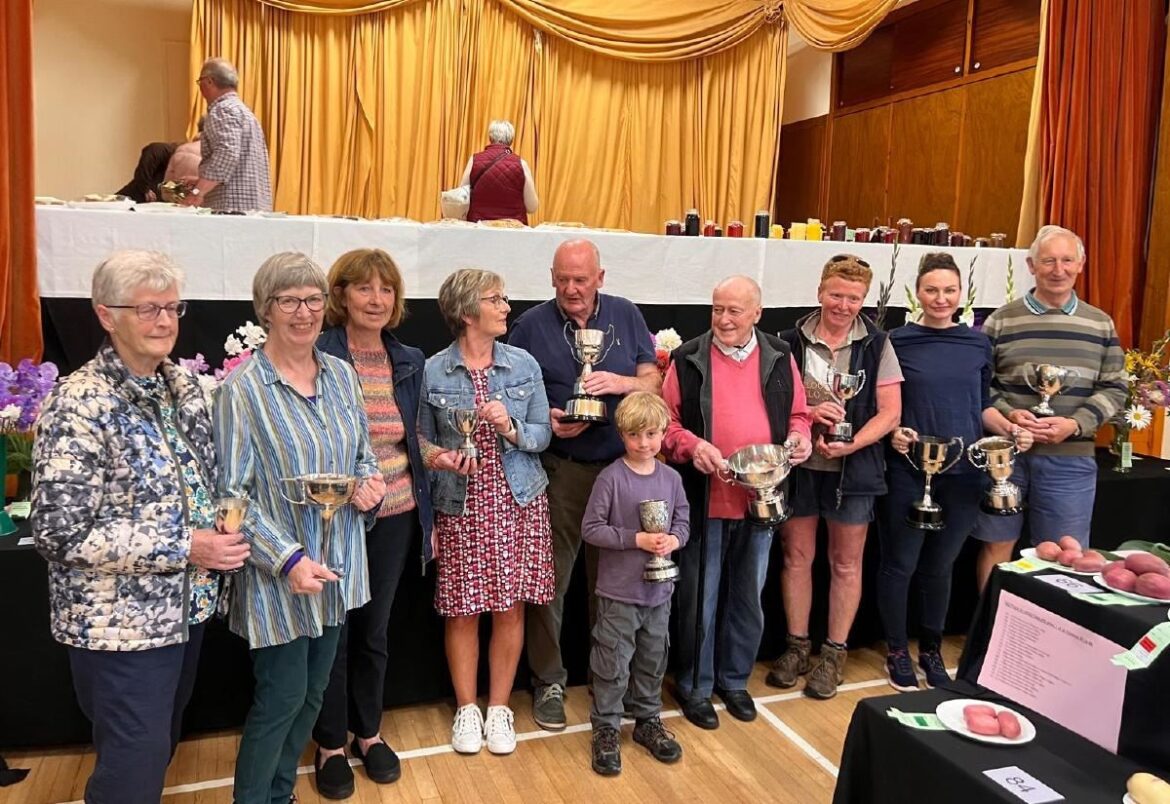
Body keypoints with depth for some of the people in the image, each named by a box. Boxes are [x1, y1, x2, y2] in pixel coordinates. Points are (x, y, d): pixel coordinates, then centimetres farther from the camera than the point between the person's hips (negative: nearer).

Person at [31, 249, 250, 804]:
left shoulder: (185, 387, 3)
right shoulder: (78, 404, -19)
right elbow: (60, 533, -22)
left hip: (185, 606, 7)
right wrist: (183, 547, -22)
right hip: (120, 621, -7)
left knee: (162, 742, 23)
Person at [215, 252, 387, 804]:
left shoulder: (342, 375, 4)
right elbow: (232, 492, -15)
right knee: (282, 697, 3)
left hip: (337, 564, 6)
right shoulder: (243, 388, -14)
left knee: (313, 692, 18)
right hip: (279, 573, -6)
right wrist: (288, 559, -22)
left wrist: (370, 485, -8)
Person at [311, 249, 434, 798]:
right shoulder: (318, 357, -11)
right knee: (333, 631, 11)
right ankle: (330, 744, 30)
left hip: (396, 515, 4)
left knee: (374, 629, 18)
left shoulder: (409, 361, 4)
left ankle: (368, 732, 36)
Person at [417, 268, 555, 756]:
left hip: (519, 502, 2)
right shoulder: (433, 371, -3)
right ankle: (466, 708, 26)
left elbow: (542, 434, 3)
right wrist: (437, 457, -16)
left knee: (510, 608, 7)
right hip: (460, 505, -1)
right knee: (462, 611, 5)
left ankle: (499, 708, 25)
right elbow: (423, 438, 5)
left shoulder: (524, 365, 1)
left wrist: (511, 430, -16)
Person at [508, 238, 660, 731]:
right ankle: (548, 681, 19)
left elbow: (653, 381, 5)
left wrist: (620, 382, -15)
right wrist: (546, 419, -17)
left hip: (620, 465, 2)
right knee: (550, 578, 3)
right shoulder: (532, 325, 0)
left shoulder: (626, 315, 7)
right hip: (560, 468, -2)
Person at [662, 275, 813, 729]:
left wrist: (799, 437, -7)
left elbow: (797, 414, 14)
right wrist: (692, 445, -19)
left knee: (748, 597, 16)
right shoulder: (687, 359, -2)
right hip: (705, 499, -3)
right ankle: (695, 686, 24)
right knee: (700, 598, 7)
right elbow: (667, 421, -1)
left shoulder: (779, 357, 5)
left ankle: (735, 680, 34)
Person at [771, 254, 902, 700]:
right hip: (799, 464, 1)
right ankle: (797, 646, 27)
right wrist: (807, 413, -16)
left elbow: (890, 412, -4)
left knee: (846, 563, 9)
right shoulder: (791, 341, -1)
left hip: (853, 467, -1)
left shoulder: (876, 344, -2)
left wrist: (850, 445, -17)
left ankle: (834, 653, 24)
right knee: (796, 557, 10)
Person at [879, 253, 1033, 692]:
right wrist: (893, 433, -19)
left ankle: (931, 651, 32)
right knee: (900, 564, 7)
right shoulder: (897, 341, -4)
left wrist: (1011, 430, -2)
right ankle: (897, 652, 24)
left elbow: (983, 406, 15)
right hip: (908, 471, -3)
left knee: (940, 567, 15)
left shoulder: (978, 344, 7)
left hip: (963, 473, 3)